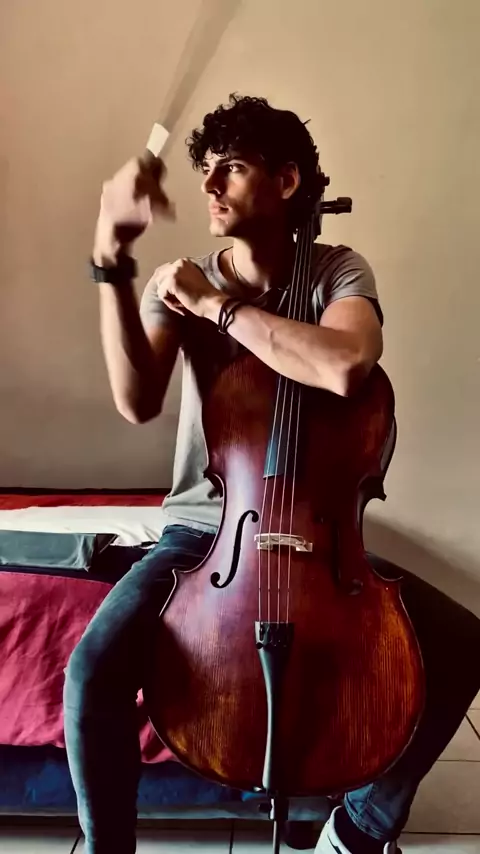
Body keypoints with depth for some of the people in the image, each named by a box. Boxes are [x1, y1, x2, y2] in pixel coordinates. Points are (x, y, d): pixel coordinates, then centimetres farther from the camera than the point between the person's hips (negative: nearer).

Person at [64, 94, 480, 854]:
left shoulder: (338, 271, -4)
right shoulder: (178, 285, 0)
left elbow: (345, 367, -29)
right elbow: (137, 404, -18)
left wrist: (215, 304, -20)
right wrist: (113, 259, -23)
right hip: (203, 529, 0)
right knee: (94, 671, -25)